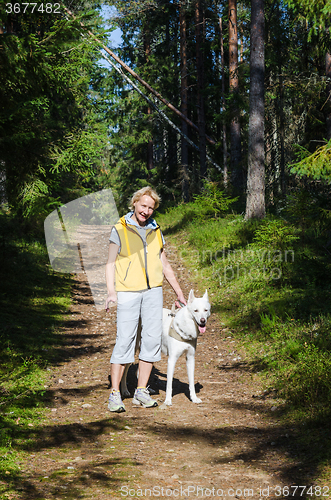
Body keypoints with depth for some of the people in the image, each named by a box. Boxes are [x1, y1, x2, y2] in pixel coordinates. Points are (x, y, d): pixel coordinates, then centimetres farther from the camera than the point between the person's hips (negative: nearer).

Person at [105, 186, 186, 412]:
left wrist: (179, 292, 21)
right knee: (125, 340, -8)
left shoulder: (155, 231, 14)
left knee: (152, 339, 1)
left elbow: (165, 264, 20)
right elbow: (111, 262, -2)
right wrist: (111, 291, -15)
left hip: (153, 291, 4)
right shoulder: (120, 229, 1)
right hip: (128, 292, -4)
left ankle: (141, 392, 10)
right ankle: (115, 394, -2)